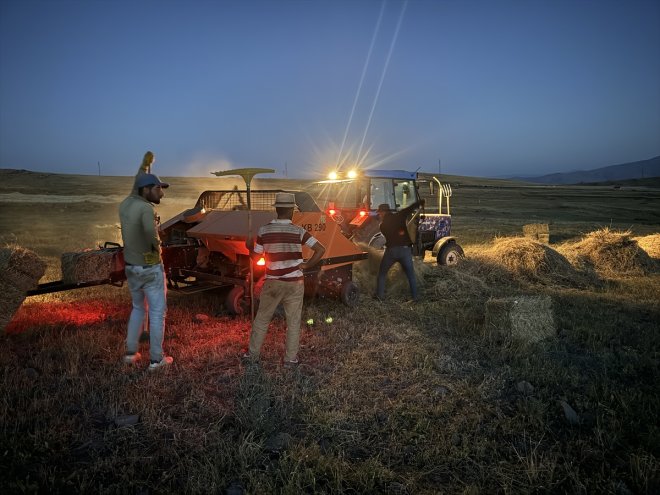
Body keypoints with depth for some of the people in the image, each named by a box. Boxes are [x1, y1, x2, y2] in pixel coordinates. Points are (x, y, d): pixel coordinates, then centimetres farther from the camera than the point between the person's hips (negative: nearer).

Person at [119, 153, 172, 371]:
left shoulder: (125, 204, 1)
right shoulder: (146, 208, -23)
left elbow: (135, 189, 25)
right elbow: (151, 234, -44)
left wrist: (144, 165, 31)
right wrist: (156, 246, -21)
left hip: (131, 268, 8)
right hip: (151, 269, -8)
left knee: (138, 308, 25)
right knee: (157, 313, 6)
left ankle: (131, 352, 30)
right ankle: (156, 359, 14)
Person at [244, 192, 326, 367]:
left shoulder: (264, 230, -8)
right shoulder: (298, 231, -11)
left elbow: (256, 255, 2)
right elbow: (321, 249, -16)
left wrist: (248, 245, 21)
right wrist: (307, 265, -6)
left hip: (272, 283, 2)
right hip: (294, 283, -1)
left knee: (262, 318, 18)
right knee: (293, 322, 12)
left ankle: (253, 352, 30)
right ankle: (290, 358, 20)